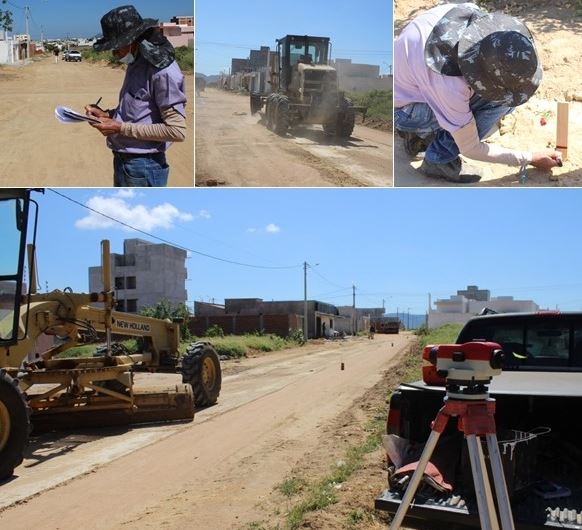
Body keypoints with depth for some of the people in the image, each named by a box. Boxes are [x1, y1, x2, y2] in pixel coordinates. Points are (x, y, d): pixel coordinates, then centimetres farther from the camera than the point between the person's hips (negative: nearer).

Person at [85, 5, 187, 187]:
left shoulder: (162, 70, -18)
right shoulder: (135, 65, 10)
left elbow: (177, 130, -22)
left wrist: (121, 128, -18)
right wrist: (107, 115, 3)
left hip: (143, 167, -9)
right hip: (122, 161, 9)